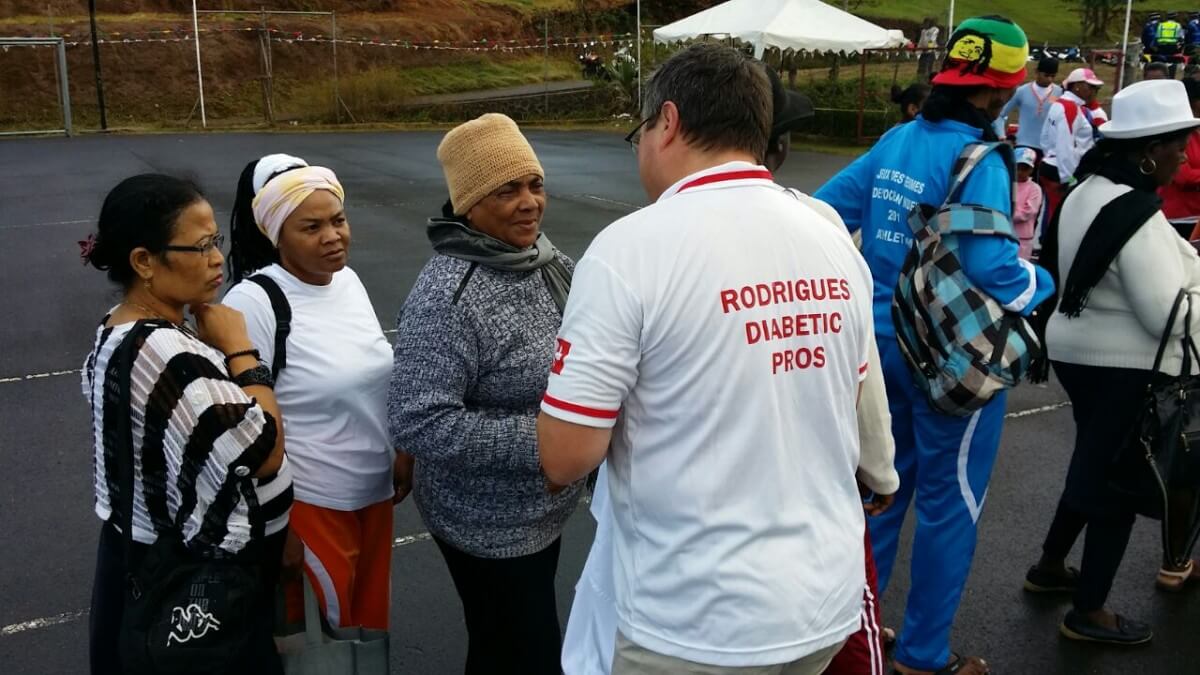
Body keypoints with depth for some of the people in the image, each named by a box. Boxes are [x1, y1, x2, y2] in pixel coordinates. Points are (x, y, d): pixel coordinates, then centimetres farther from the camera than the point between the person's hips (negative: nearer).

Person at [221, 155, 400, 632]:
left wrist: (403, 455, 15)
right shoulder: (252, 303, -21)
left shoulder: (347, 280, 1)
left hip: (374, 492, 7)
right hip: (309, 506, -7)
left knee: (368, 622, 22)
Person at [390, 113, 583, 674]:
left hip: (539, 511, 7)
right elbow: (420, 424, -30)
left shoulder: (540, 257, -2)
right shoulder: (447, 296, -27)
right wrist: (545, 437, -30)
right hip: (491, 527, -7)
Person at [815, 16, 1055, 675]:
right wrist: (1042, 284, -5)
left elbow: (823, 212, 5)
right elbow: (991, 268, -26)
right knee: (948, 502, 9)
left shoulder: (894, 141, 2)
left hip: (883, 341, 7)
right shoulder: (977, 160, -19)